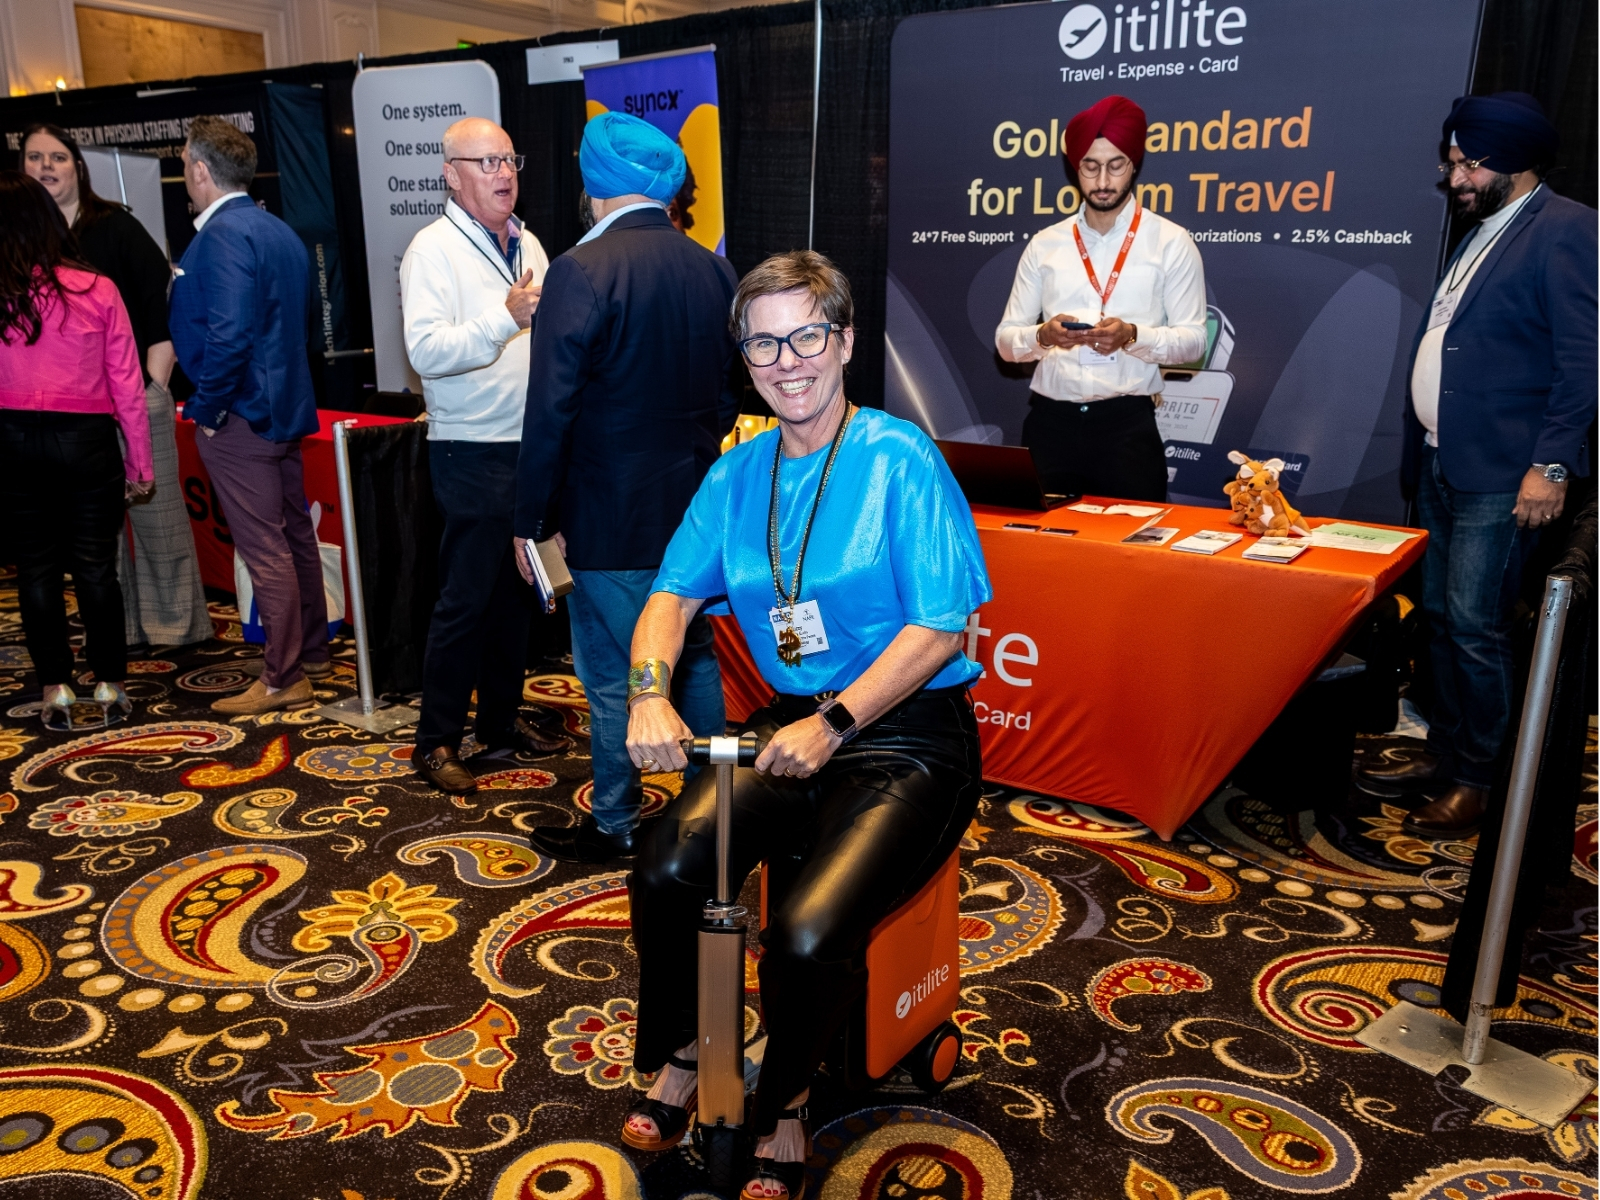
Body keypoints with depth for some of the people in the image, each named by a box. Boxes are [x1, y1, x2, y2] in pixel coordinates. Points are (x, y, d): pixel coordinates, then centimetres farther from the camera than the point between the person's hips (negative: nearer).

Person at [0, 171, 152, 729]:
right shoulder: (97, 291, -5)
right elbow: (127, 386, -4)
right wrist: (139, 462, 4)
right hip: (87, 440, 0)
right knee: (95, 567, 7)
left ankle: (56, 690, 15)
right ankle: (110, 687, 14)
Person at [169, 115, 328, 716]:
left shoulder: (223, 235, -16)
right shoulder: (279, 231, 12)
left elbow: (228, 334, -26)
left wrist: (207, 408, -15)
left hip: (239, 417, -9)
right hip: (284, 406, 9)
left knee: (264, 548, -4)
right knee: (294, 533, 16)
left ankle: (284, 679, 3)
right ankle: (310, 651, 29)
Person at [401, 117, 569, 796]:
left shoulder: (527, 245, 15)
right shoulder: (435, 248, -8)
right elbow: (426, 350, -21)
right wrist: (506, 317, -29)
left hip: (532, 448, 7)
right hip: (473, 456, -7)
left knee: (514, 593, 14)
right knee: (464, 600, -3)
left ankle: (501, 721, 27)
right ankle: (436, 741, 10)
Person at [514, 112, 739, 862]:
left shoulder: (581, 271, -16)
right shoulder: (713, 270, 4)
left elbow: (551, 410, -17)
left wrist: (535, 519, -9)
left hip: (612, 519, -6)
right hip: (695, 509, 7)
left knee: (614, 679, 6)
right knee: (694, 659, 19)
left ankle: (615, 827, 21)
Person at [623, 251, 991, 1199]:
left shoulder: (900, 460, -10)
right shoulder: (739, 475, 8)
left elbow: (941, 630, -14)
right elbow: (674, 597, 6)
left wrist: (835, 722, -25)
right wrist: (651, 694, -14)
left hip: (909, 738, -5)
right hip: (794, 724, 5)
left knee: (809, 933, -25)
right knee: (666, 869, -18)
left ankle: (783, 1101, 10)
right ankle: (679, 1056, 13)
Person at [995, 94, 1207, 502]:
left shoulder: (1170, 242, 3)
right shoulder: (1045, 243, 9)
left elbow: (1193, 340, -1)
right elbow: (1006, 339, 7)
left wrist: (1132, 336, -19)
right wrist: (1043, 336, -15)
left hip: (1128, 423, -2)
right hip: (1050, 420, 2)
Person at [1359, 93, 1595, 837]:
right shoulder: (1480, 235, 17)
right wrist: (1420, 454, 15)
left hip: (1501, 474, -8)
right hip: (1440, 463, 8)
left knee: (1474, 625, -5)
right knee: (1440, 617, 13)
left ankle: (1477, 782, 8)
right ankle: (1443, 753, 25)